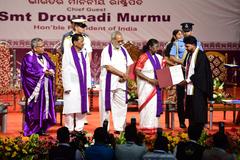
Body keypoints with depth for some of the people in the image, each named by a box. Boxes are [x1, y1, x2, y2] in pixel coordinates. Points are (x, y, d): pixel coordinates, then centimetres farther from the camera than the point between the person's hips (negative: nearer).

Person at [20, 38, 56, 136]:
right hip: (35, 87, -7)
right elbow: (29, 70, -17)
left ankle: (42, 129, 13)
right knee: (35, 109, -6)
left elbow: (52, 66, 13)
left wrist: (51, 71, -10)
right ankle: (32, 131, 0)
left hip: (46, 87, 7)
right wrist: (43, 72, -15)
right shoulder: (28, 57, -7)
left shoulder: (45, 56, 15)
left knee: (45, 107, 6)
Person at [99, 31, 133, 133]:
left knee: (121, 105, 2)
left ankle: (119, 128, 6)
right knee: (106, 105, -1)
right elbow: (108, 67, -14)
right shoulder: (107, 50, -5)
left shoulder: (123, 50, 12)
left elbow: (129, 65, 13)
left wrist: (125, 75, -6)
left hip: (121, 83, 5)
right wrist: (122, 74, -14)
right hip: (108, 83, -5)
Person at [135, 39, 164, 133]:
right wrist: (150, 80, -20)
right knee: (147, 106, -5)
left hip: (155, 86, 7)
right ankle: (146, 127, 1)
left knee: (155, 105, 6)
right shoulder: (143, 57, -11)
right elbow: (137, 71, -15)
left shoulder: (158, 57, 9)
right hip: (146, 87, -6)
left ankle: (154, 126, 12)